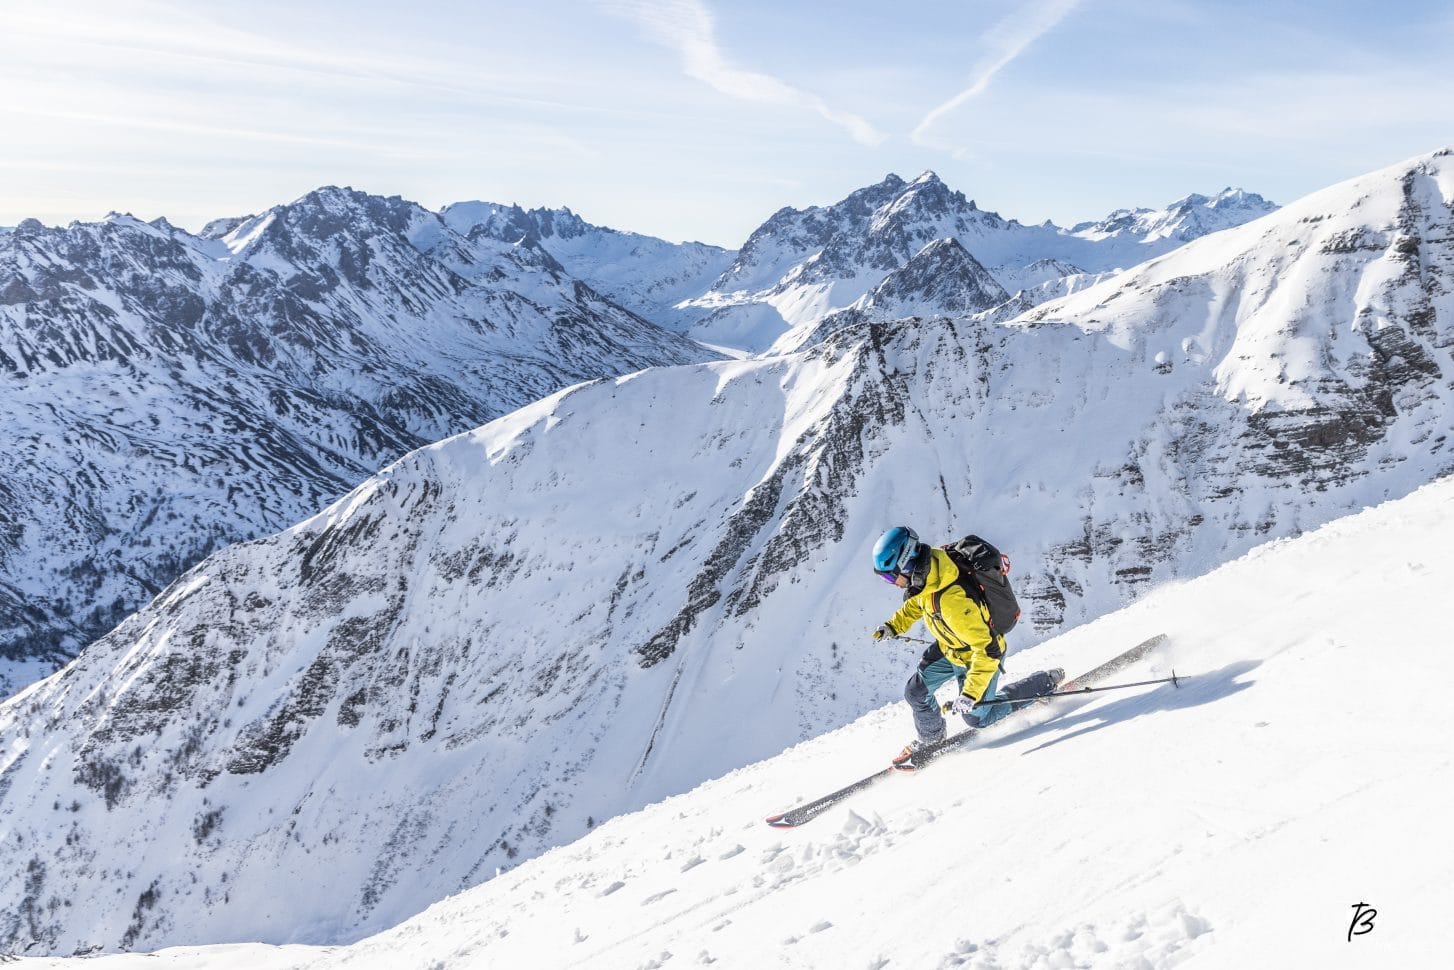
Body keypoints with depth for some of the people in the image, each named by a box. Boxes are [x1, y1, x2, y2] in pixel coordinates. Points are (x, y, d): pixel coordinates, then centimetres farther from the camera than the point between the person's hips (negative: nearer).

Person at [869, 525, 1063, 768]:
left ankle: (1046, 683, 22)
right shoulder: (926, 572, -18)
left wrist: (970, 693, -36)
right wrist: (894, 626, 3)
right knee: (916, 693, 5)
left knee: (976, 717, 12)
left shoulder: (953, 601, -44)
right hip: (949, 648, 7)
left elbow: (988, 650, -38)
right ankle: (930, 736, 35)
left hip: (980, 655, -7)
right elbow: (918, 602, 9)